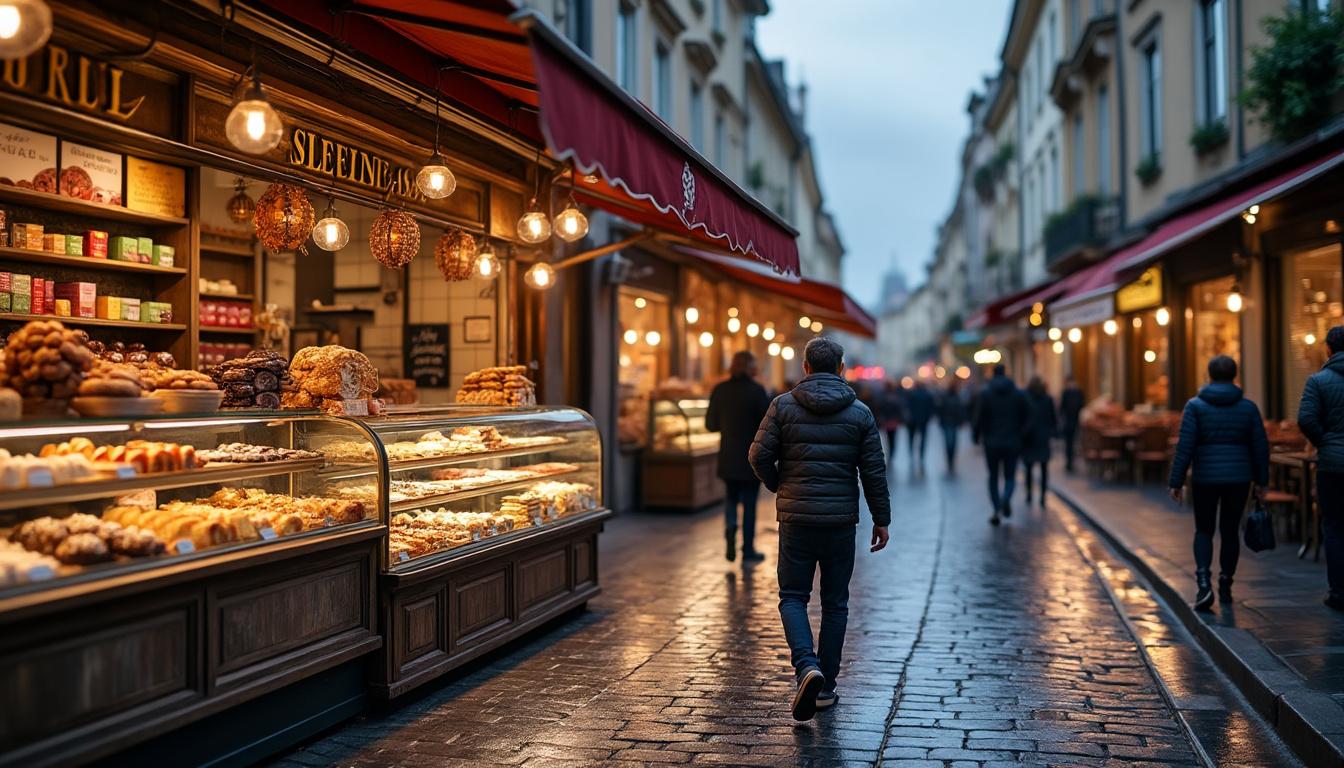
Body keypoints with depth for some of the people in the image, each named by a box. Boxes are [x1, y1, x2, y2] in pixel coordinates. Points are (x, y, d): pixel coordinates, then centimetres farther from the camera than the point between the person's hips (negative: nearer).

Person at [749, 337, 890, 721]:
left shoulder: (783, 406, -3)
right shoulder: (860, 413, 1)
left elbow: (760, 455, -6)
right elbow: (874, 471, 0)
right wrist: (881, 519, 9)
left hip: (795, 518, -1)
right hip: (841, 520, 1)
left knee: (792, 597, 8)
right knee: (835, 603, 12)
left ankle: (807, 666, -15)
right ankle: (826, 687, 17)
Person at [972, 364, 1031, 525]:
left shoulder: (985, 393, -4)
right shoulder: (1018, 393, 2)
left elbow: (979, 417, -7)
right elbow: (1027, 417, 2)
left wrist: (976, 435, 5)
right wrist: (1020, 433, 11)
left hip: (992, 443, -1)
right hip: (1012, 443, 1)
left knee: (993, 477, 11)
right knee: (1010, 476, 8)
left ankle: (996, 510, 3)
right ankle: (1006, 498, -22)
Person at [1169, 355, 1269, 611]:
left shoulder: (1196, 405, -6)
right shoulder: (1248, 407, 2)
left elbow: (1185, 446, -10)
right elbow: (1260, 446, 4)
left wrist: (1176, 481, -7)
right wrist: (1261, 479, 15)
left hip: (1205, 478, -2)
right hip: (1239, 478, 2)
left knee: (1204, 531, 10)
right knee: (1230, 531, 14)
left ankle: (1204, 583, -10)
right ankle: (1225, 586, 19)